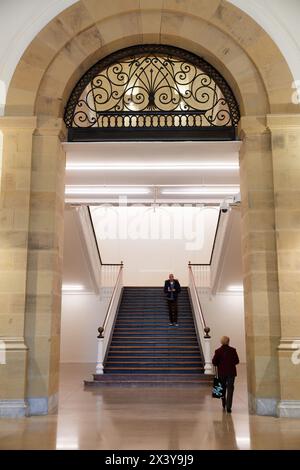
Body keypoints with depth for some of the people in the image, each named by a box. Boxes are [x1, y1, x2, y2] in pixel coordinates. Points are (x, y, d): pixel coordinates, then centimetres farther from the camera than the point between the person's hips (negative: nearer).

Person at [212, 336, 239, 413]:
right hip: (231, 372, -1)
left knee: (223, 388, 17)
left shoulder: (218, 351, -8)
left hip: (221, 373, 1)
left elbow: (214, 362, -9)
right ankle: (228, 407, -9)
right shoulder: (232, 350, -6)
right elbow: (237, 361, -2)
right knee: (230, 389, 0)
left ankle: (224, 405, 30)